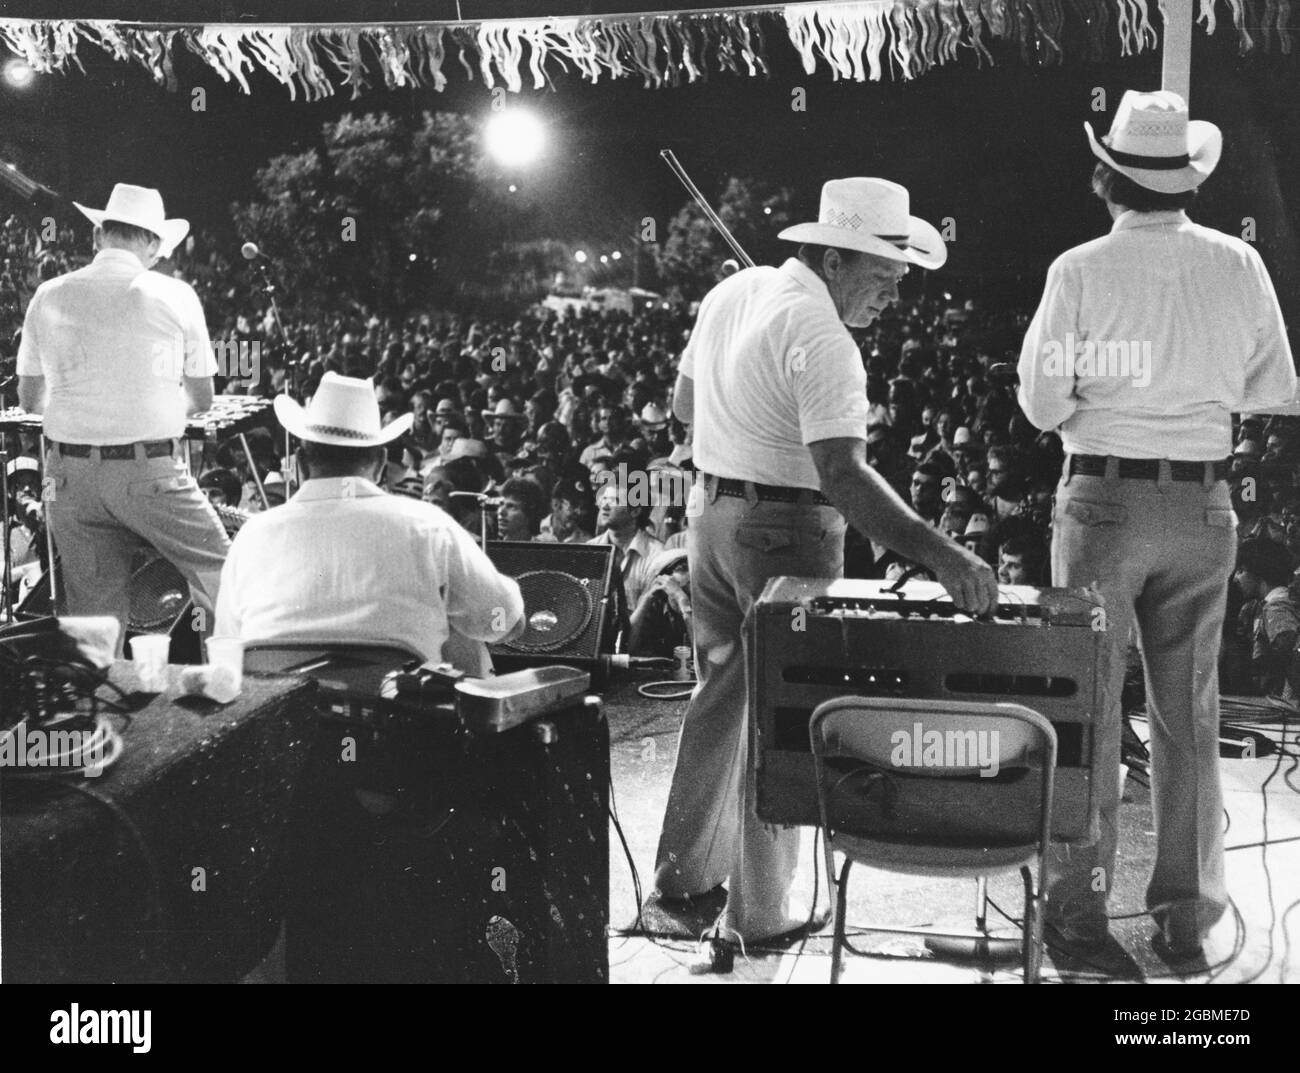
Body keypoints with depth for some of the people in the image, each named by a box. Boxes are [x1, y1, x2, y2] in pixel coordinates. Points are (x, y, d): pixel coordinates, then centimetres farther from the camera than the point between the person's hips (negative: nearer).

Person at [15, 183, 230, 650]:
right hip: (151, 471, -4)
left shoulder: (49, 297, 4)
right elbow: (202, 399, 5)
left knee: (95, 620, 10)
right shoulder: (174, 296, -3)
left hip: (69, 474, 4)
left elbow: (30, 398, 13)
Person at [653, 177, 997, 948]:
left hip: (713, 511, 8)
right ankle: (759, 910, 12)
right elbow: (841, 474, -31)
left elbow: (685, 405, 16)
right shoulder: (820, 338, -21)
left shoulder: (731, 291, 6)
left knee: (721, 696, 19)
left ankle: (687, 869, 30)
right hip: (787, 532, -8)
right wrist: (940, 554, -36)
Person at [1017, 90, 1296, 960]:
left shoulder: (1080, 271, -10)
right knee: (1190, 713, 12)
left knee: (1089, 707, 8)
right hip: (1203, 506, 3)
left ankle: (1081, 901, 14)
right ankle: (1186, 911, 18)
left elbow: (1042, 404, -9)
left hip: (1103, 497, -2)